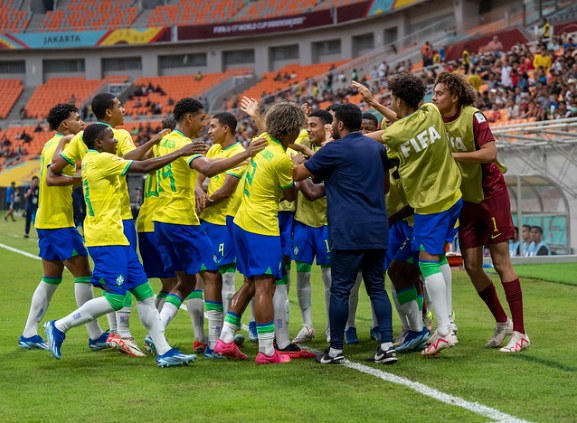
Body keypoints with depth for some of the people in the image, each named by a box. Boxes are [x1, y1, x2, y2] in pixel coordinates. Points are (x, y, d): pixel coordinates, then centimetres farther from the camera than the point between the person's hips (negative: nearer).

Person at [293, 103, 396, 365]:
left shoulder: (335, 150, -6)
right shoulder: (377, 148, 14)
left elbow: (298, 174, 2)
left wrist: (297, 160, 23)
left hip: (348, 232, -6)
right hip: (378, 230, 6)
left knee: (340, 289, -1)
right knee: (377, 287, 9)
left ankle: (335, 350, 3)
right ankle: (387, 345, 1)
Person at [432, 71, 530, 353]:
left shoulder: (473, 117, -16)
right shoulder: (435, 121, 0)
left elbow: (490, 153, -23)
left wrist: (453, 155, -23)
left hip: (491, 195, -6)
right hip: (466, 200, 6)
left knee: (501, 263, -5)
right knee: (472, 266, 3)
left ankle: (519, 332, -1)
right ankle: (502, 322, 21)